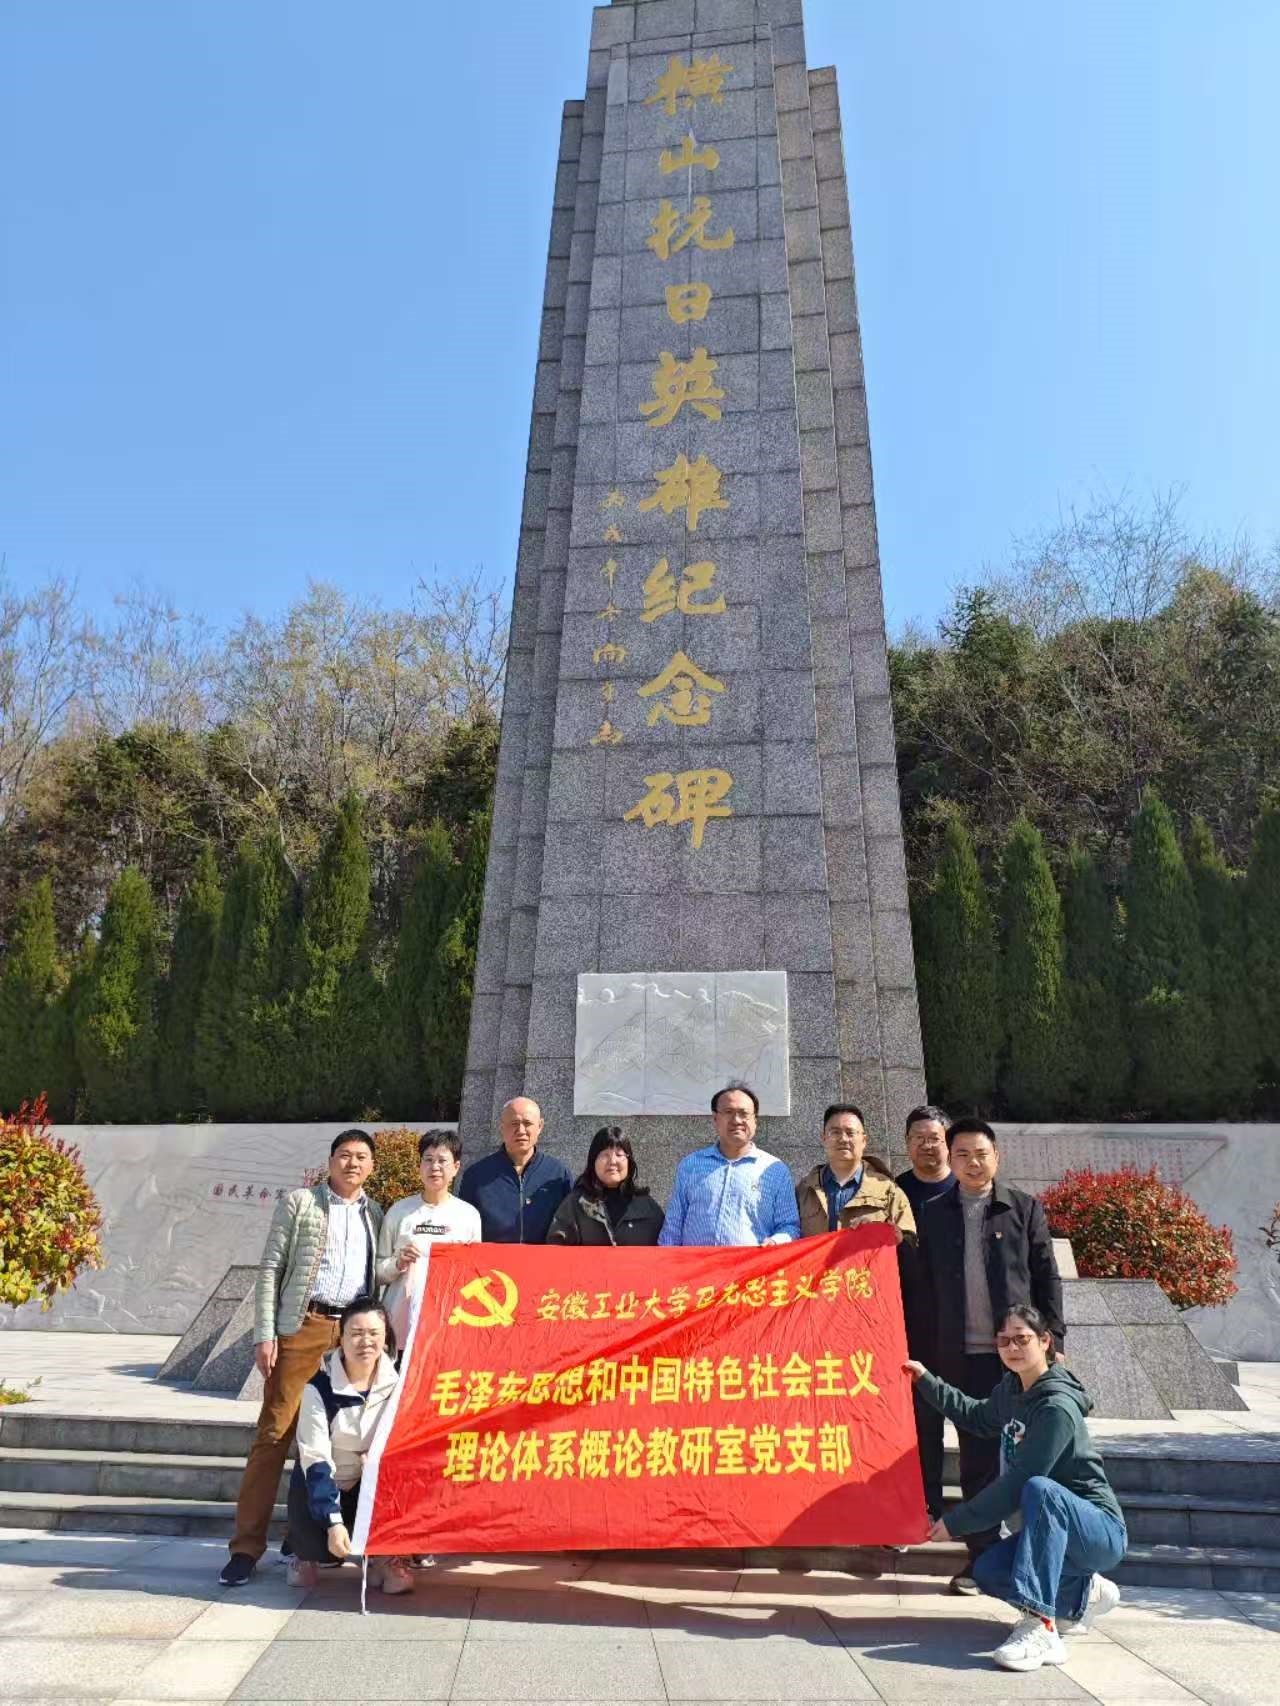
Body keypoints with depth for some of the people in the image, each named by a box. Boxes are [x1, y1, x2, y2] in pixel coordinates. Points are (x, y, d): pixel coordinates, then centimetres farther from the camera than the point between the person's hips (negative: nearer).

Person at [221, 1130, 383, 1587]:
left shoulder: (375, 1215, 13)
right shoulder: (300, 1203, 3)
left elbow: (379, 1278, 15)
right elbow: (270, 1269, 0)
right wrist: (264, 1334, -6)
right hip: (302, 1327, -3)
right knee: (274, 1433, -2)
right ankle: (246, 1546, 8)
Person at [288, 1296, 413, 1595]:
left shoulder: (396, 1381, -13)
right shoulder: (320, 1385, -20)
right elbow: (315, 1459, -21)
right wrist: (333, 1523, -29)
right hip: (322, 1481, -1)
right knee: (319, 1544, -27)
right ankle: (307, 1552, 12)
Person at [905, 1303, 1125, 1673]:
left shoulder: (1057, 1407, -23)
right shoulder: (1011, 1389, 3)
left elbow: (1018, 1484, -24)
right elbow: (977, 1417, 25)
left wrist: (955, 1522, -18)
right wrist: (926, 1381, 21)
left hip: (1102, 1531, -8)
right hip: (1050, 1530, 8)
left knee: (1039, 1489, -35)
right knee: (987, 1572, -12)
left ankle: (1041, 1628, -37)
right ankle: (1085, 1594, 12)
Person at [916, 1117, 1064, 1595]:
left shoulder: (1024, 1208, 3)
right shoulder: (934, 1214, 6)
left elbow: (1047, 1277, 3)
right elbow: (925, 1283, 7)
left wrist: (1051, 1340, -3)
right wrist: (934, 1347, 2)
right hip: (963, 1354, 1)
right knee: (976, 1454, 7)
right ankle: (982, 1556, 19)